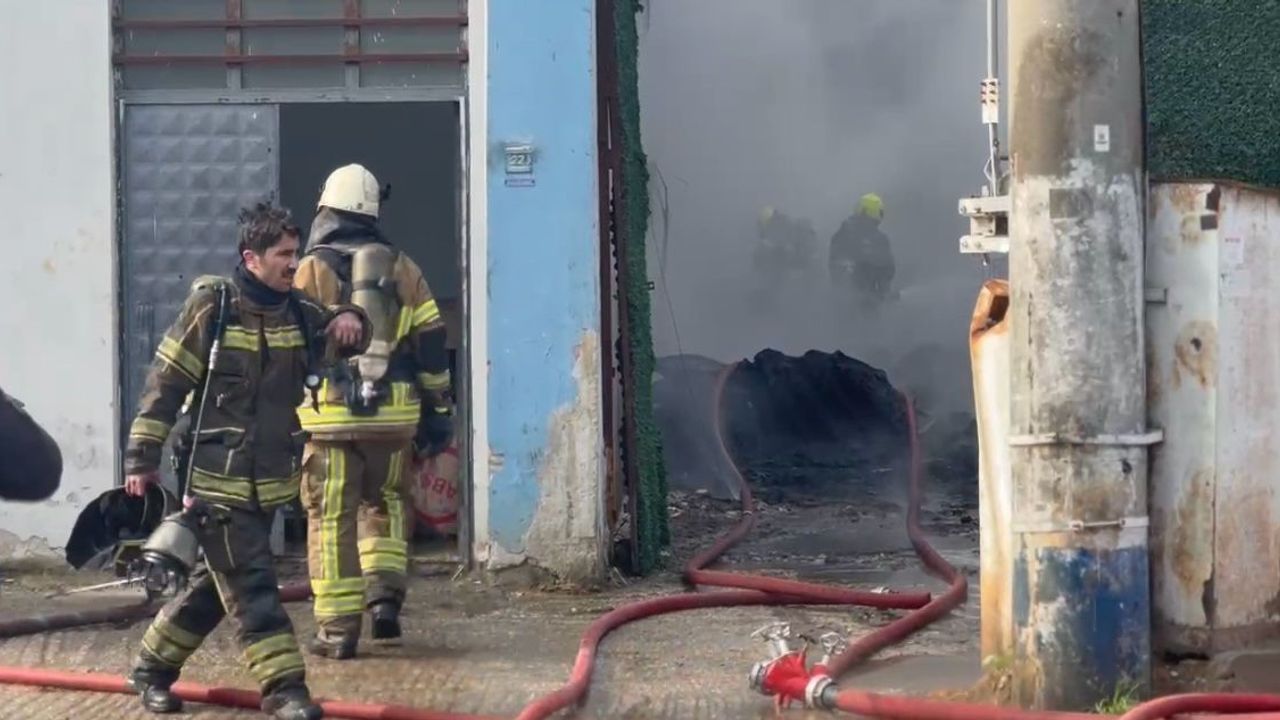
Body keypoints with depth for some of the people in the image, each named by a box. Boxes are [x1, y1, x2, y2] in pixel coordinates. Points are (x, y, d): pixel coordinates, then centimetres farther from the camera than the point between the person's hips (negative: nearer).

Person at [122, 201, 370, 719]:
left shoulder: (298, 313, 5)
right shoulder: (211, 310, -11)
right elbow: (164, 385, -8)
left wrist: (350, 322, -8)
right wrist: (141, 458, -8)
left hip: (270, 482, 7)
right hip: (217, 480, -7)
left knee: (226, 583, 15)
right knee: (252, 587, -8)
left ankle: (153, 666, 30)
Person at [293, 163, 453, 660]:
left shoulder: (312, 271, -2)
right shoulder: (402, 270, 9)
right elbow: (431, 344, 10)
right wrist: (436, 409, 16)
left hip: (330, 415, -3)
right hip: (393, 414, 3)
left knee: (332, 520, 2)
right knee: (386, 507, 22)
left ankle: (338, 628, 2)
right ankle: (385, 594, 5)